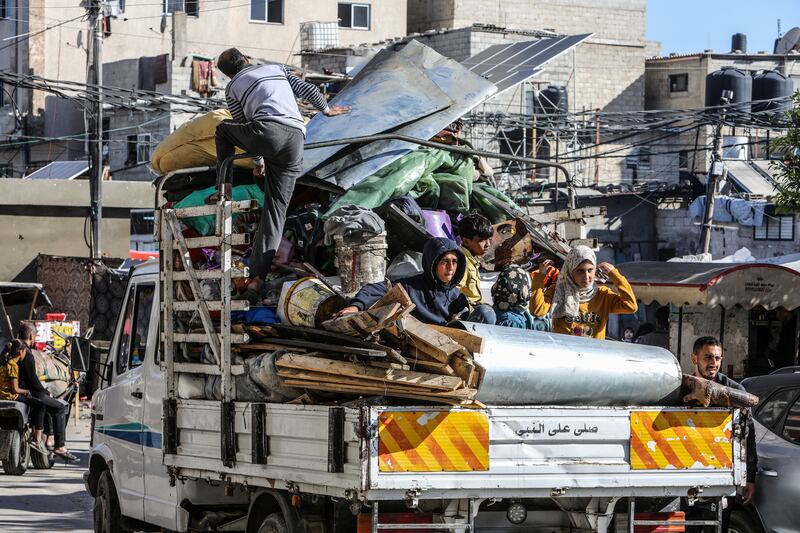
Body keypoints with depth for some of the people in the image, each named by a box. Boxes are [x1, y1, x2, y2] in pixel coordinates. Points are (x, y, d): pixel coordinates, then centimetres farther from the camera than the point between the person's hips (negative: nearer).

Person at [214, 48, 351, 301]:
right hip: (296, 140, 3)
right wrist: (326, 109, 46)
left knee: (223, 129, 30)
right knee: (275, 210, 6)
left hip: (268, 131, -3)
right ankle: (258, 275, -3)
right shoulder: (277, 68, 30)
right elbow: (308, 90, 27)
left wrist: (258, 161, 40)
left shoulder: (233, 88, 22)